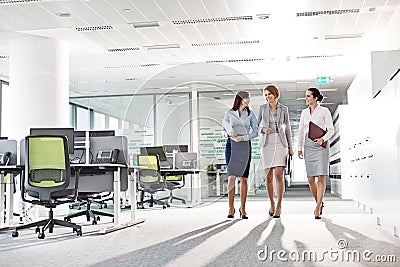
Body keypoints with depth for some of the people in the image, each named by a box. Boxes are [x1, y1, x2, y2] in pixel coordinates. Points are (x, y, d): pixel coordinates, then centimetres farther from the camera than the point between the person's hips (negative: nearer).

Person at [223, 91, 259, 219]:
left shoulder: (250, 114, 8)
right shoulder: (229, 112, 6)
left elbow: (255, 131, 4)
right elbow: (224, 127, 12)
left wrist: (243, 137, -11)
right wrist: (229, 133, -11)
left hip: (245, 145, 1)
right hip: (232, 145, -1)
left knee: (244, 178, 1)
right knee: (231, 176, -7)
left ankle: (243, 209, 8)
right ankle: (231, 209, -2)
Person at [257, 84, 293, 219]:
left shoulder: (283, 109, 5)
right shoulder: (262, 108, 6)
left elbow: (287, 128, 9)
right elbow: (257, 125, 13)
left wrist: (290, 147, 6)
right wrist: (263, 129, -11)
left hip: (281, 142, -1)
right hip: (267, 143, 1)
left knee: (279, 175, -12)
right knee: (268, 176, 3)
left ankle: (279, 206, -5)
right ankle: (272, 203, 20)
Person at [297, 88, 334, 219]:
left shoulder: (324, 111, 0)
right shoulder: (304, 112, 13)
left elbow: (331, 129, -1)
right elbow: (301, 131, 14)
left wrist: (323, 139, -18)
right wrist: (300, 148, 8)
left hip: (321, 145, -4)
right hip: (308, 145, 4)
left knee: (321, 177, -9)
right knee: (311, 179, 2)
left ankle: (317, 208, -6)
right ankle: (320, 203, 23)